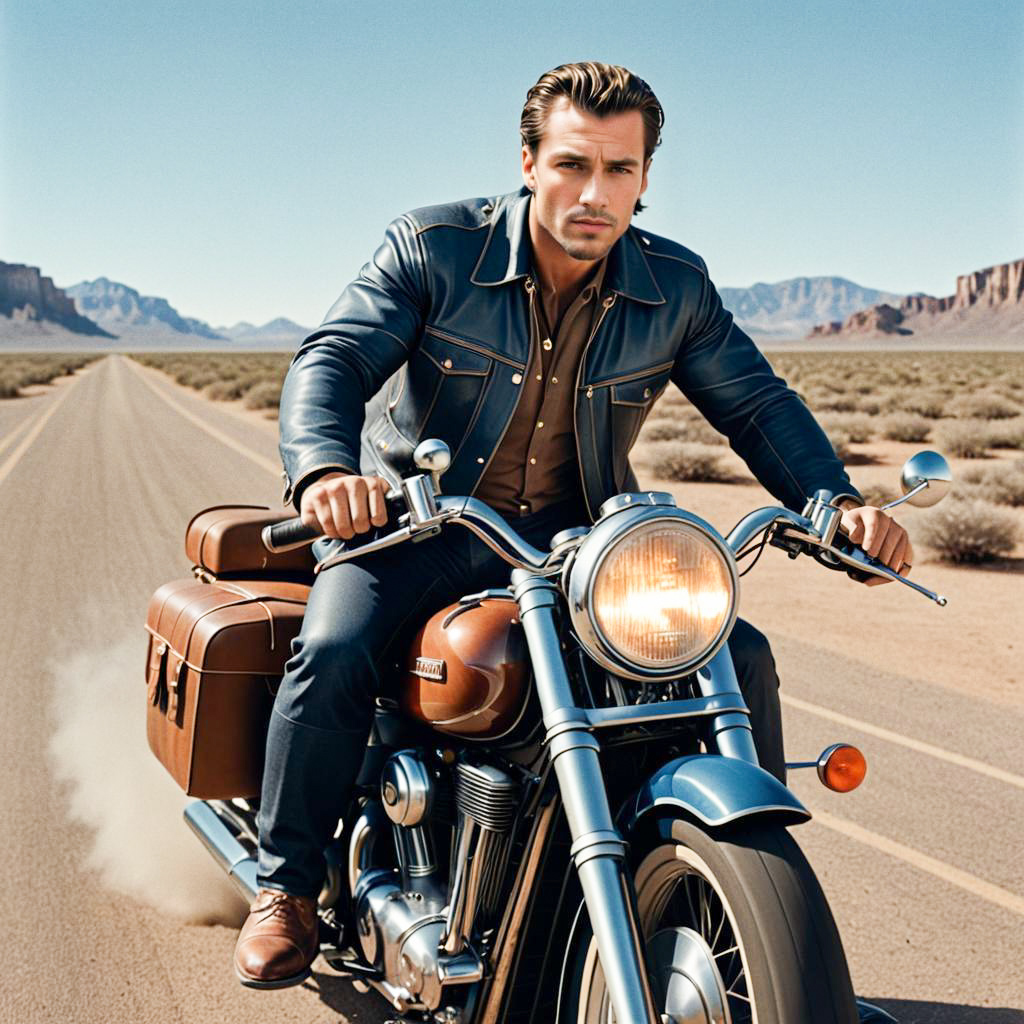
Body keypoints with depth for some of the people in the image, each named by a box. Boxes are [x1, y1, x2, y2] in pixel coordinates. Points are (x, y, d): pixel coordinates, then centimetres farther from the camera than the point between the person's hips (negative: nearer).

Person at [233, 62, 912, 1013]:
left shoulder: (675, 286, -1)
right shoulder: (433, 248, -10)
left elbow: (755, 401, 4)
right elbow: (333, 357, -18)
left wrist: (838, 501, -13)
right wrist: (323, 470, -40)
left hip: (575, 532, 3)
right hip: (416, 518, -2)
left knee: (739, 658, -12)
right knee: (332, 657, -29)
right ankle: (287, 886, -3)